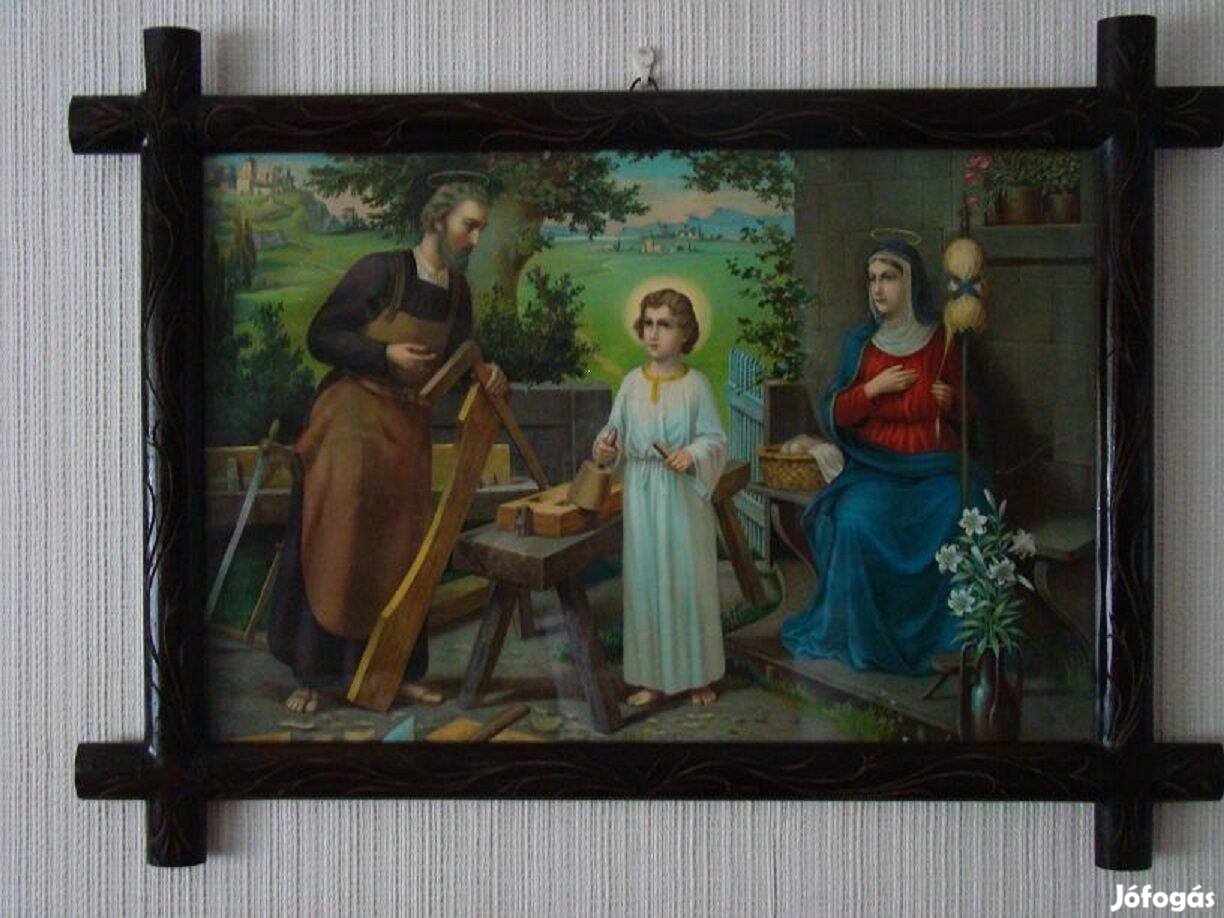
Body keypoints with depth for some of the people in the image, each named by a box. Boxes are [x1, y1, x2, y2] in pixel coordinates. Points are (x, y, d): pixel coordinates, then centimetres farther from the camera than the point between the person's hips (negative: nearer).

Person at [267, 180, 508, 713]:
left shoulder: (456, 291, 5)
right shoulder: (381, 272, -14)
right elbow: (320, 337, -12)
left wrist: (486, 374, -8)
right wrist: (386, 355, -22)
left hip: (408, 429, 6)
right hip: (352, 420, -6)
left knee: (402, 552, 9)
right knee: (334, 547, -4)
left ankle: (399, 673, 19)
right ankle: (309, 676, 4)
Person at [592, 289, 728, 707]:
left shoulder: (695, 384, -4)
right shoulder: (631, 382, 4)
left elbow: (715, 439, -4)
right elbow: (617, 434, 10)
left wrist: (692, 455, -22)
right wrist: (606, 450, -11)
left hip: (683, 495, -3)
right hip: (641, 498, 3)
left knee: (687, 581, 4)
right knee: (644, 582, 7)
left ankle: (697, 675, 18)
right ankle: (653, 677, 17)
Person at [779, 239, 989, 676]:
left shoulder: (944, 342, 5)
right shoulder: (861, 344, 8)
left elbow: (972, 413, 13)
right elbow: (833, 415, 6)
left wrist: (952, 401, -9)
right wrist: (873, 388, -8)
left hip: (938, 465, 0)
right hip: (875, 467, 1)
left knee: (959, 521, -30)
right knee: (857, 520, -30)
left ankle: (949, 637, -12)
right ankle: (866, 636, -14)